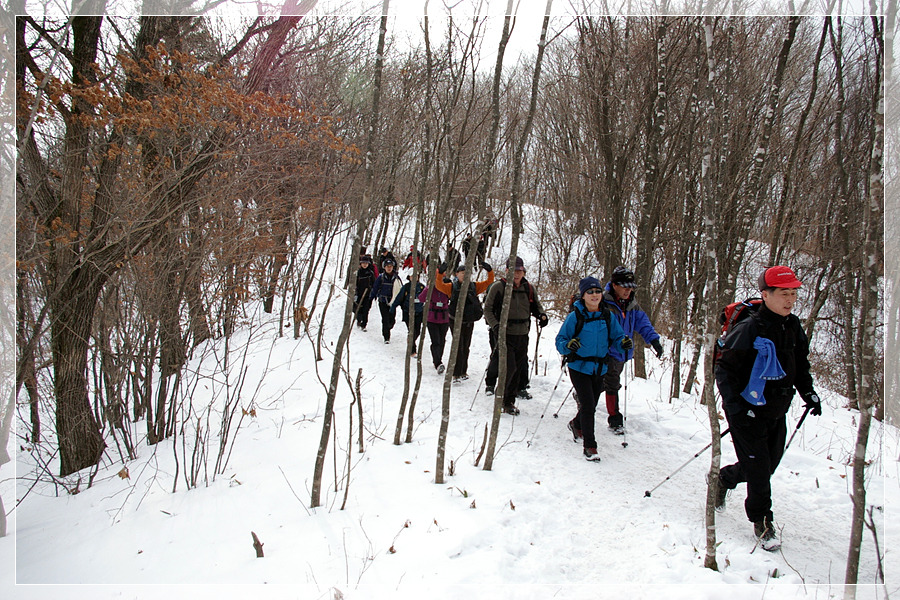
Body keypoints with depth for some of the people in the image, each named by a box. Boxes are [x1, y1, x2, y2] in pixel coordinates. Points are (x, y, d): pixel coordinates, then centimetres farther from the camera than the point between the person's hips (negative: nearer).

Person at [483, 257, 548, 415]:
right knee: (509, 368, -11)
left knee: (518, 367, 10)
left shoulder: (529, 289, 7)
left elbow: (536, 306, 19)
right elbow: (488, 309, -3)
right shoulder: (498, 287, -6)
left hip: (522, 335, 5)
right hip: (504, 334, -5)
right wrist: (496, 326, -17)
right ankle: (506, 402, 3)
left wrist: (542, 315, -3)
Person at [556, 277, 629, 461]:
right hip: (579, 368, -4)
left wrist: (624, 342, -18)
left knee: (591, 406, 18)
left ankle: (577, 424, 49)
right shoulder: (575, 316, -11)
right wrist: (568, 345, -30)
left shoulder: (607, 316, 0)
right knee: (587, 405, -12)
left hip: (599, 368, 5)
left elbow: (616, 336, 5)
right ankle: (590, 446, 0)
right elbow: (560, 340, -8)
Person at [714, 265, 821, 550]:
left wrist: (808, 392, 8)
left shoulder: (793, 326, 3)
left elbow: (801, 365, 19)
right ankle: (761, 520, 19)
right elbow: (724, 368, -17)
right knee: (758, 467, -2)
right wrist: (734, 404, -24)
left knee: (769, 464, 15)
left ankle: (724, 478, 41)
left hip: (777, 412, 7)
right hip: (747, 411, -7)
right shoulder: (748, 329, -20)